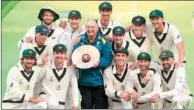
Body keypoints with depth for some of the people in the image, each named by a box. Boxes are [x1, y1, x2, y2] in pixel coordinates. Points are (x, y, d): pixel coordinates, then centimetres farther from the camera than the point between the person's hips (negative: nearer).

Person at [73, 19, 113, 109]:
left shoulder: (103, 41, -7)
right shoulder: (80, 40, 3)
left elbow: (108, 58, -11)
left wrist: (99, 63, -28)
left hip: (99, 80, -2)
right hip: (84, 80, 2)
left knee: (101, 105, 9)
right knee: (86, 105, 14)